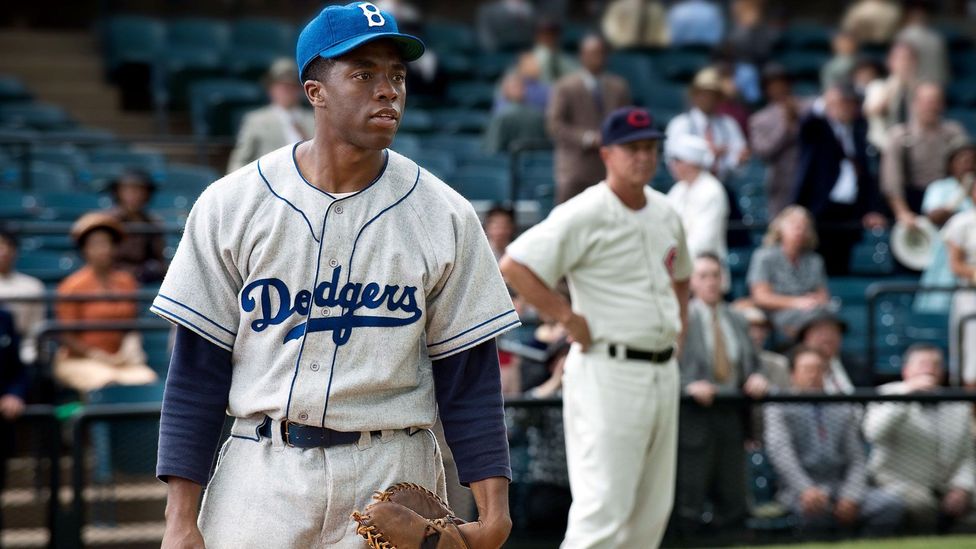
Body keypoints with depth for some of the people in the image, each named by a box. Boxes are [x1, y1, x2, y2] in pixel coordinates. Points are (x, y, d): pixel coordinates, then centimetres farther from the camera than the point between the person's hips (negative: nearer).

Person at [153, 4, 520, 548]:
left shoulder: (445, 217, 1)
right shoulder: (231, 206, -1)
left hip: (393, 482, 0)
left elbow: (469, 375, 3)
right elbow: (197, 371, 0)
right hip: (262, 476, 0)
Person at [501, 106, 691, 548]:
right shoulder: (584, 216, -12)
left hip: (663, 373, 8)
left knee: (653, 509, 11)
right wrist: (571, 319, -18)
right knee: (603, 510, -13)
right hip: (609, 373, -8)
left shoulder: (665, 213, 13)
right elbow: (513, 266, -19)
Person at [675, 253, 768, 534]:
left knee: (732, 507, 4)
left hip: (731, 415, 6)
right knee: (689, 510, -8)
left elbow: (751, 364, 19)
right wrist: (689, 385, -23)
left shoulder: (736, 321, 19)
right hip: (694, 414, -6)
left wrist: (755, 379, -4)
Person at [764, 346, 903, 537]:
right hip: (801, 491, -4)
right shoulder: (780, 408, 8)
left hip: (841, 487, 4)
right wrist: (806, 489, -27)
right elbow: (780, 450, -9)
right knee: (815, 509, -41)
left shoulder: (844, 410, 21)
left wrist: (851, 497, -8)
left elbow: (857, 460, 13)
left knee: (891, 505, -24)